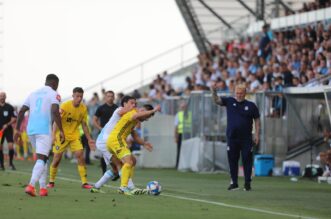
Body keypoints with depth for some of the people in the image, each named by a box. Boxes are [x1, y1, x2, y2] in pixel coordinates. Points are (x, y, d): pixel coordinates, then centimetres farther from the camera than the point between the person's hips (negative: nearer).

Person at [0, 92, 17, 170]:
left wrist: (7, 124, -16)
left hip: (8, 129, -2)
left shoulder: (9, 107, -2)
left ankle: (11, 163, 4)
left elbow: (14, 118, -2)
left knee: (11, 146, -14)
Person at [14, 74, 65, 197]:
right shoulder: (54, 94, 2)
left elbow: (21, 111, 14)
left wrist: (17, 129, 18)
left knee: (43, 158, 20)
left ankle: (43, 187, 15)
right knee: (41, 159, -9)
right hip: (44, 130, -6)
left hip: (31, 130, 6)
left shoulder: (33, 94, 20)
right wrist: (61, 130, -13)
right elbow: (55, 111, -15)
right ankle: (31, 185, -28)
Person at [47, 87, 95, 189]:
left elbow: (84, 125, 8)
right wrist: (54, 135, -28)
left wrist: (89, 139, 5)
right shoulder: (65, 106, -14)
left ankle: (84, 182, -11)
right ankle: (51, 181, 16)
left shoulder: (83, 108, -2)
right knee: (57, 158, -2)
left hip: (75, 136, 3)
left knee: (80, 156, -13)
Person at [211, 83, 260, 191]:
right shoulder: (229, 101, 4)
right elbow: (216, 100, -7)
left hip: (246, 139, -1)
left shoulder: (251, 105, 2)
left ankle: (247, 183, 5)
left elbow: (257, 120, 6)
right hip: (232, 138, 2)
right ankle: (234, 183, 13)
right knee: (232, 161, 5)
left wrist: (257, 135, -1)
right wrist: (214, 91, -27)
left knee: (247, 160, -1)